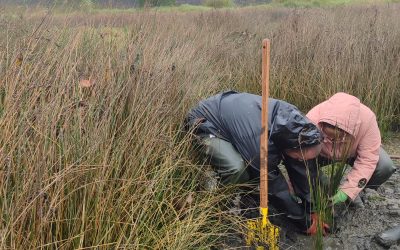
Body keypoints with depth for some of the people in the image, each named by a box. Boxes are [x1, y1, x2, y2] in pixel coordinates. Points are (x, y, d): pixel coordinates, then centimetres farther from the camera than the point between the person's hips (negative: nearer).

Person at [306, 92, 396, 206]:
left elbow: (367, 160, -33)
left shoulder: (367, 118, -38)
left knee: (385, 166, -25)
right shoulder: (313, 119, -40)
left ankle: (353, 192, 2)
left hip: (353, 151, 1)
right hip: (323, 153, 0)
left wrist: (347, 191, -38)